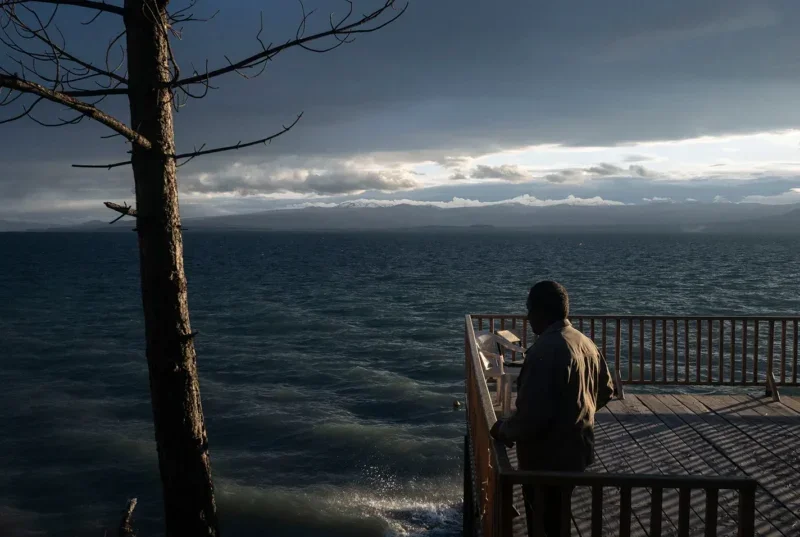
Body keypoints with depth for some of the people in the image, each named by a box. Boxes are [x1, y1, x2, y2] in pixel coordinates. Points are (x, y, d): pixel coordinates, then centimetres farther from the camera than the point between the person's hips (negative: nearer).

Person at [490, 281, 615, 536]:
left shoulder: (544, 350, -26)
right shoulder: (586, 343, 3)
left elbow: (532, 416, -30)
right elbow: (605, 392, 16)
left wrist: (503, 430, -12)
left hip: (547, 459, -9)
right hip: (577, 450, 9)